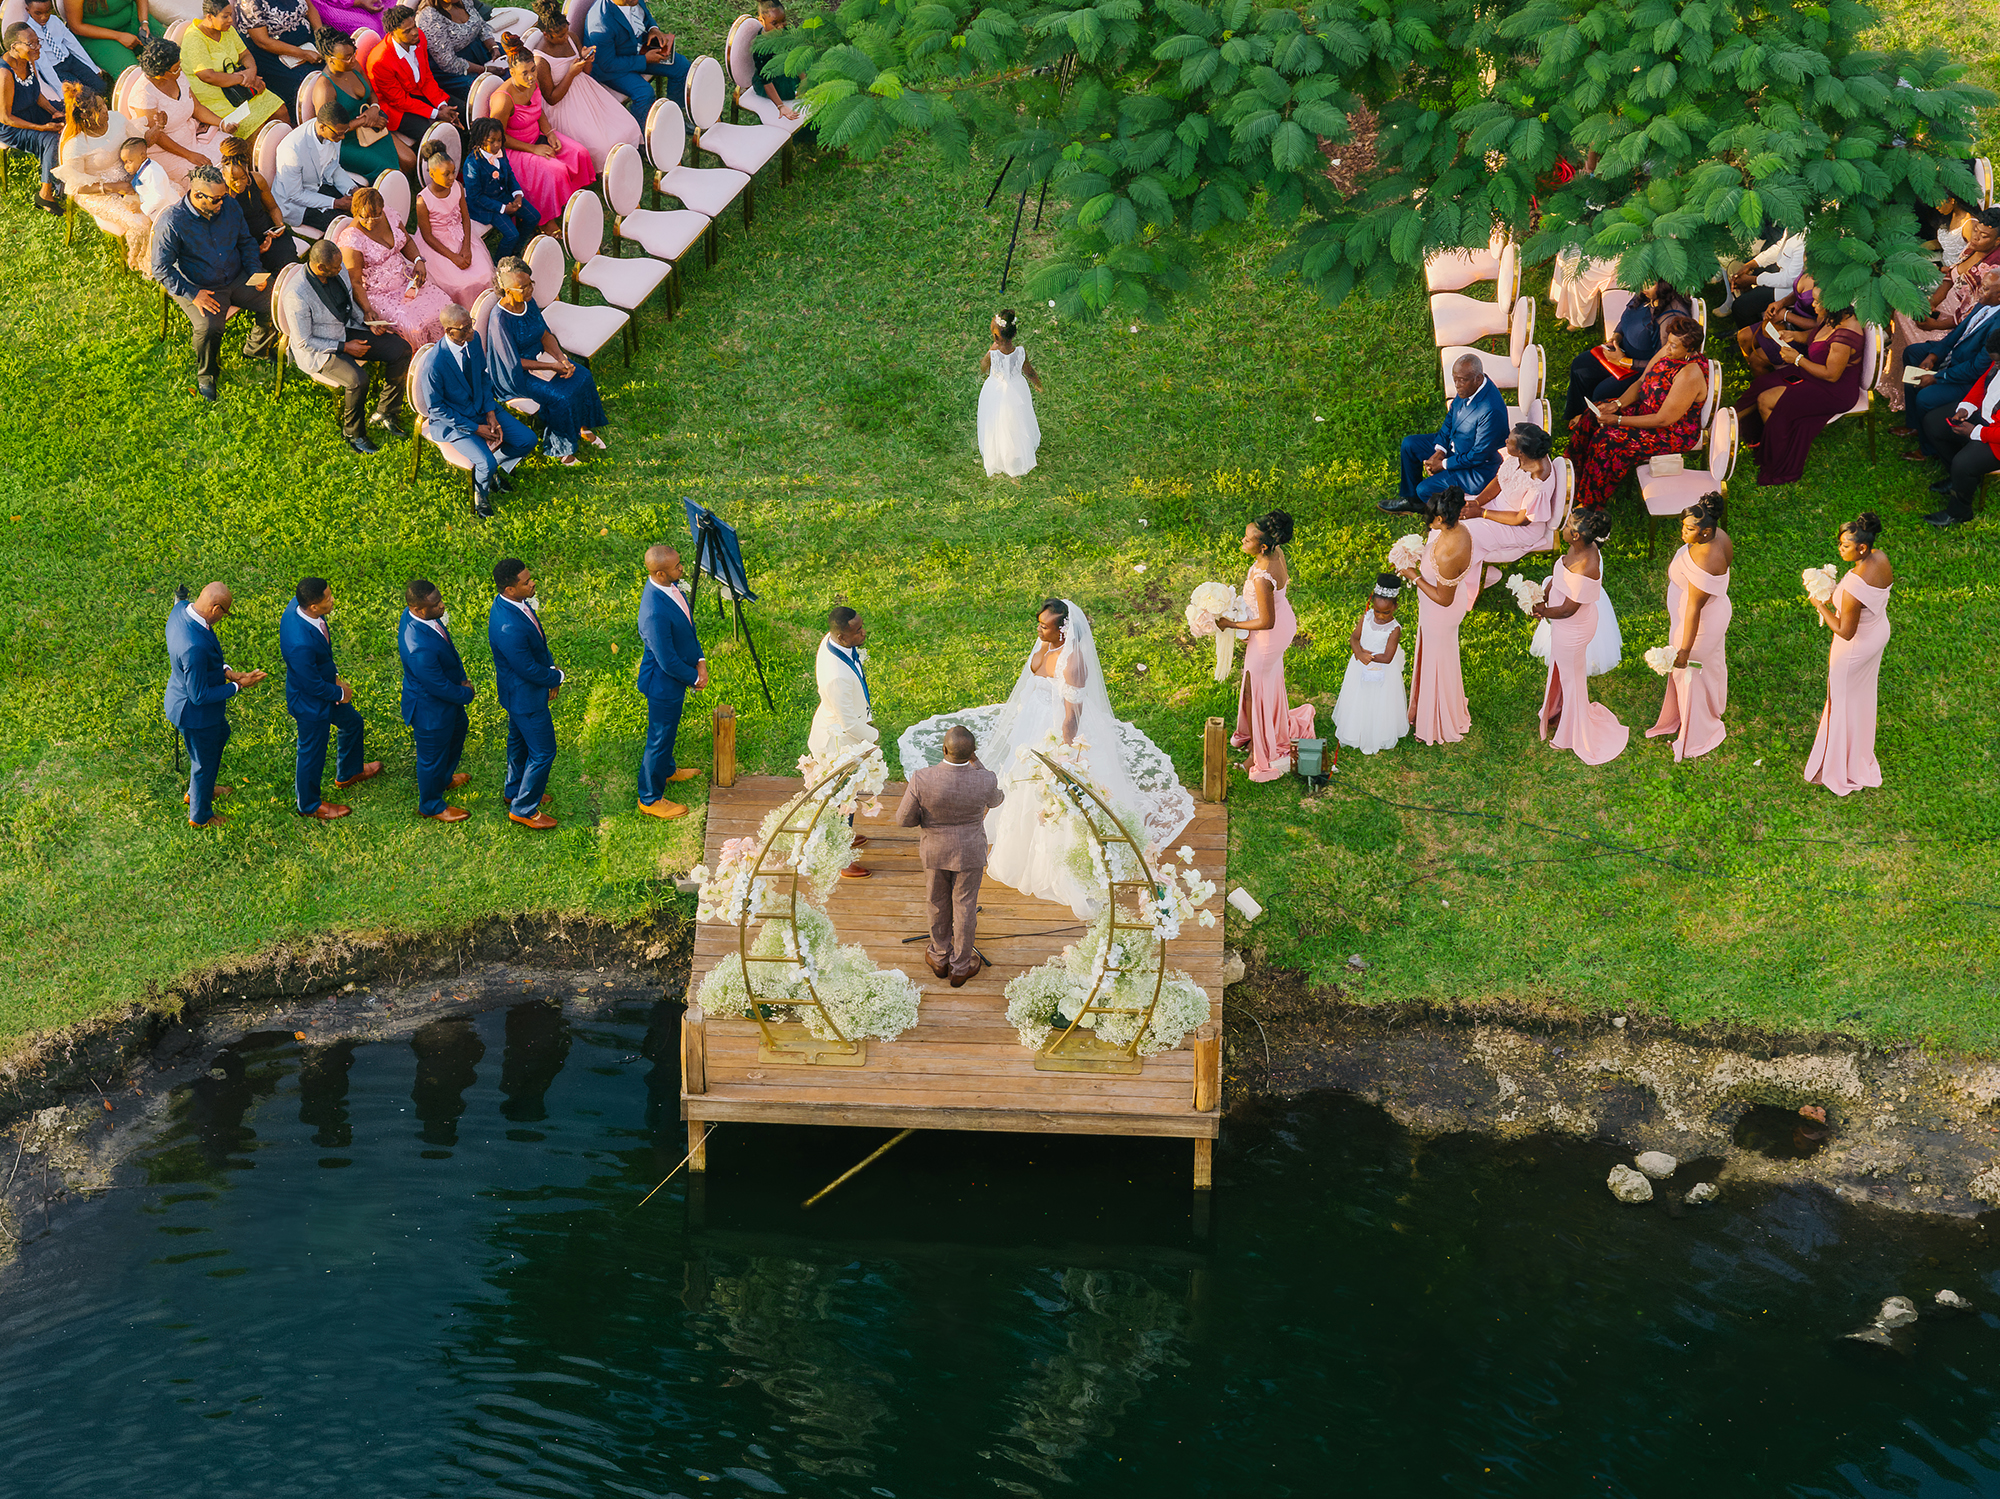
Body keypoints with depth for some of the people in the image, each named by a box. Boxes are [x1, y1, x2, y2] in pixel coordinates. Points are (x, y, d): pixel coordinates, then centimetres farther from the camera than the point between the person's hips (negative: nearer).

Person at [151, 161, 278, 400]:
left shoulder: (229, 206, -2)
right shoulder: (171, 223, -18)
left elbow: (246, 241, 14)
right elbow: (161, 268, -15)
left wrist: (255, 271, -3)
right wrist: (193, 294, -23)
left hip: (238, 279, 5)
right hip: (200, 288, -5)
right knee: (208, 327, -33)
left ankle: (255, 349, 15)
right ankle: (206, 374, -1)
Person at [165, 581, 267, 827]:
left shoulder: (181, 609, -14)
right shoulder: (194, 647, -42)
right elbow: (200, 696, -30)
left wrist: (227, 672, -8)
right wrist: (238, 686, -21)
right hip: (196, 714, -9)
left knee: (220, 735, 36)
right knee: (205, 762, 19)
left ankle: (196, 791, 59)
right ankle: (200, 815, 47)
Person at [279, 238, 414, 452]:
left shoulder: (338, 272, -7)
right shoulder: (297, 294, -28)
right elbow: (303, 342, -21)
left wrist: (368, 322, -3)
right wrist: (344, 347, -20)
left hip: (346, 332, 8)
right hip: (317, 349, -8)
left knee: (401, 349, -5)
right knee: (358, 378, -32)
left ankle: (385, 413, 9)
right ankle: (353, 432, -4)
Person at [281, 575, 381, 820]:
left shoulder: (298, 605, -17)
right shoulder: (301, 644, -43)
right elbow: (312, 684, -28)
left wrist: (334, 677, 0)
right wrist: (339, 693, -11)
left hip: (326, 684, 9)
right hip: (311, 703, -9)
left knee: (352, 724, 30)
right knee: (313, 754, 17)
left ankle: (348, 773, 58)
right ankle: (309, 805, 43)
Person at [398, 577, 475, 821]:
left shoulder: (415, 614, -16)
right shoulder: (419, 649, -44)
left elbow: (446, 649, 2)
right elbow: (438, 686, -29)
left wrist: (461, 678, -3)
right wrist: (466, 694, -12)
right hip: (430, 709, -9)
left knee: (458, 728, 34)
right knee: (433, 754, 17)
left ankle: (444, 778, 62)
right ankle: (431, 806, 45)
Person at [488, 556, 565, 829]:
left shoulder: (511, 602, -9)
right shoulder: (509, 628, -39)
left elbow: (537, 639, 7)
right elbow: (529, 670, -28)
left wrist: (549, 667, -1)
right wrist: (556, 677, -11)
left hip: (517, 690, 10)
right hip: (526, 694, -10)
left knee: (519, 740, 29)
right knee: (543, 752, 7)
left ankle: (514, 790, 50)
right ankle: (523, 808, 25)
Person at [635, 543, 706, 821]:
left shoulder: (672, 586, -10)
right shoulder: (654, 613, -39)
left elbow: (688, 624, 5)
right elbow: (667, 661, -30)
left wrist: (700, 661, -4)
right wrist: (695, 678, -14)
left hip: (679, 673, 9)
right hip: (664, 683, -9)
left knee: (667, 731, 32)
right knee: (660, 737, 11)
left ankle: (666, 770, 56)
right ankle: (650, 798, 29)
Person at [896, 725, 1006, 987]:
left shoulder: (921, 780, -31)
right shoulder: (985, 781, -28)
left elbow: (903, 820, -16)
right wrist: (976, 763, 3)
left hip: (934, 851, 0)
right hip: (970, 852, 0)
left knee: (938, 904, 25)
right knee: (964, 907, 20)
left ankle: (940, 958, 46)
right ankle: (960, 968, 38)